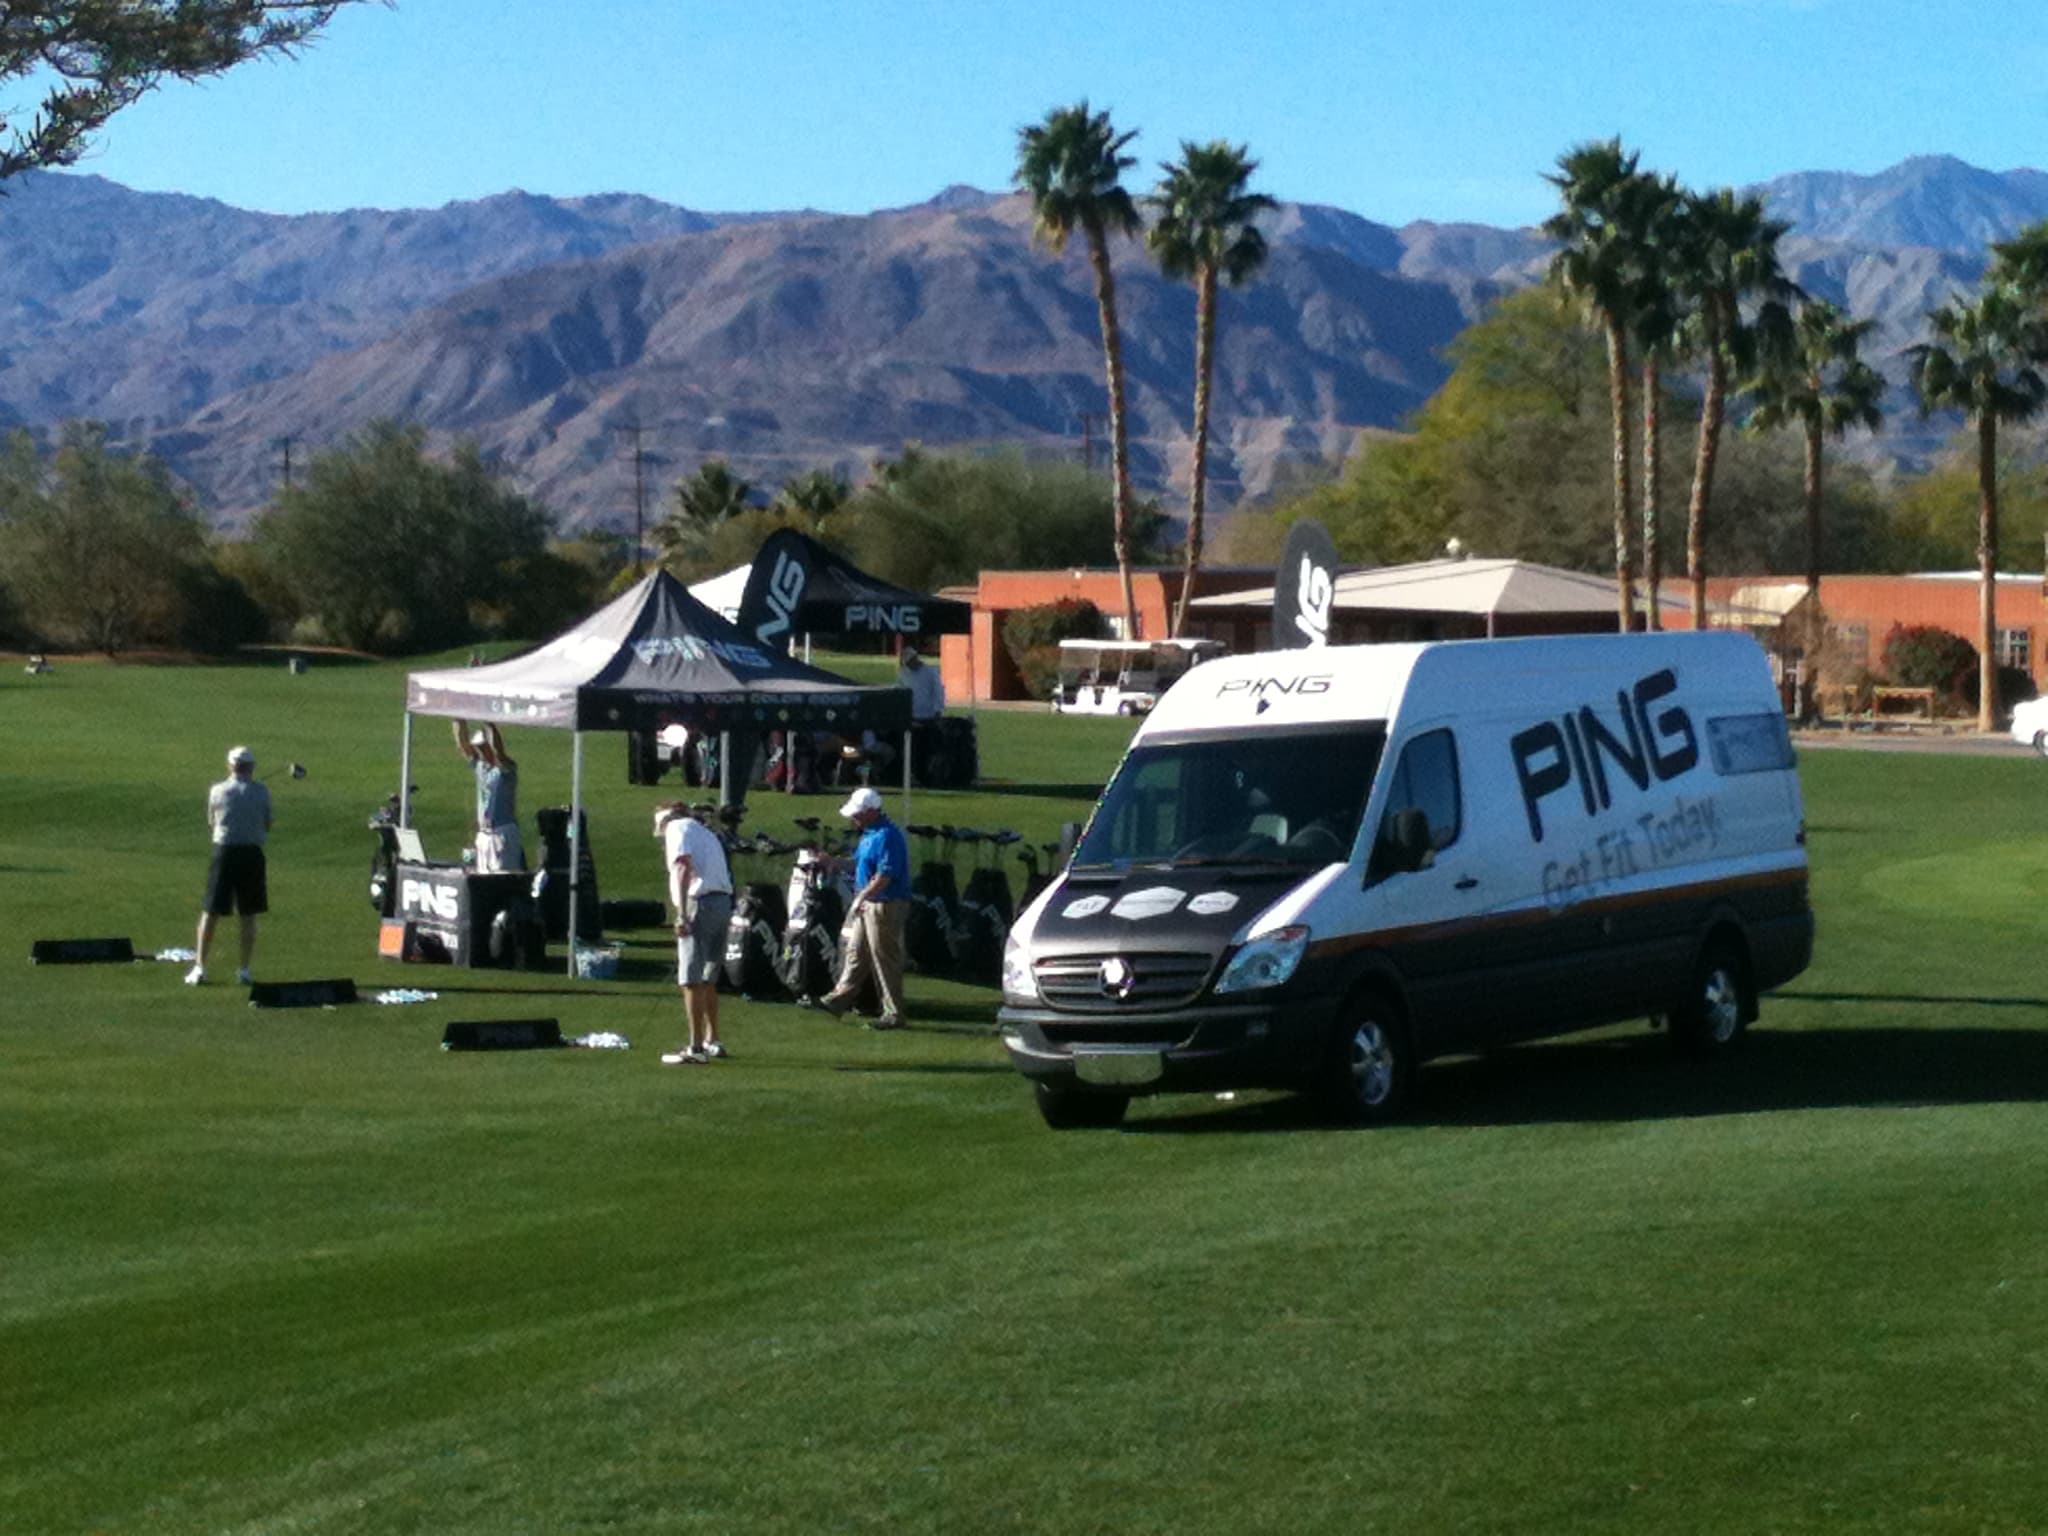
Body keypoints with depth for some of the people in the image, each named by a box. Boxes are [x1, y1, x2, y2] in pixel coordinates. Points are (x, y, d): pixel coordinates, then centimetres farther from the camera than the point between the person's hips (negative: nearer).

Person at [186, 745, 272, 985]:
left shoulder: (217, 791, -1)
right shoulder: (261, 792, -2)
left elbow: (211, 822, 11)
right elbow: (267, 825, 5)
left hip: (224, 853, 0)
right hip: (252, 854, 0)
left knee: (210, 913, 6)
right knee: (248, 916, 7)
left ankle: (200, 967, 4)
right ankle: (244, 970, 7)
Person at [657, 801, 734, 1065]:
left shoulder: (677, 828, 3)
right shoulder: (706, 833, 28)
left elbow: (684, 866, -13)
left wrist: (682, 914, -18)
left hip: (700, 903, -9)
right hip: (724, 902, 9)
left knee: (691, 980, -8)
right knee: (707, 980, 21)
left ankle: (696, 1049, -11)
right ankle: (712, 1041, 29)